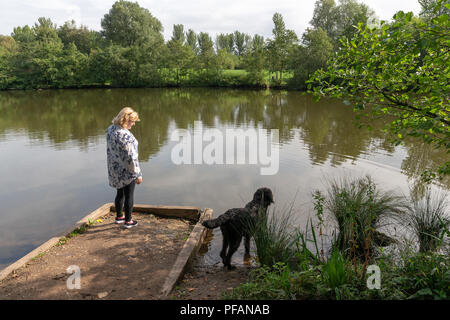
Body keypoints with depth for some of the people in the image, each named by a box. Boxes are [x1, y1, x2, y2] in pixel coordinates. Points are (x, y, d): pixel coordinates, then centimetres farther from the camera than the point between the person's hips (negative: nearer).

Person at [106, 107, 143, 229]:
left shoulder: (110, 129, 0)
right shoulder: (126, 135, -27)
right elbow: (131, 156, -24)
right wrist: (138, 174, -17)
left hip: (114, 169, 8)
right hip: (127, 171, -8)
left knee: (120, 192, 23)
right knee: (129, 195, 8)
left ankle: (119, 216, 37)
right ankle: (128, 221, 19)